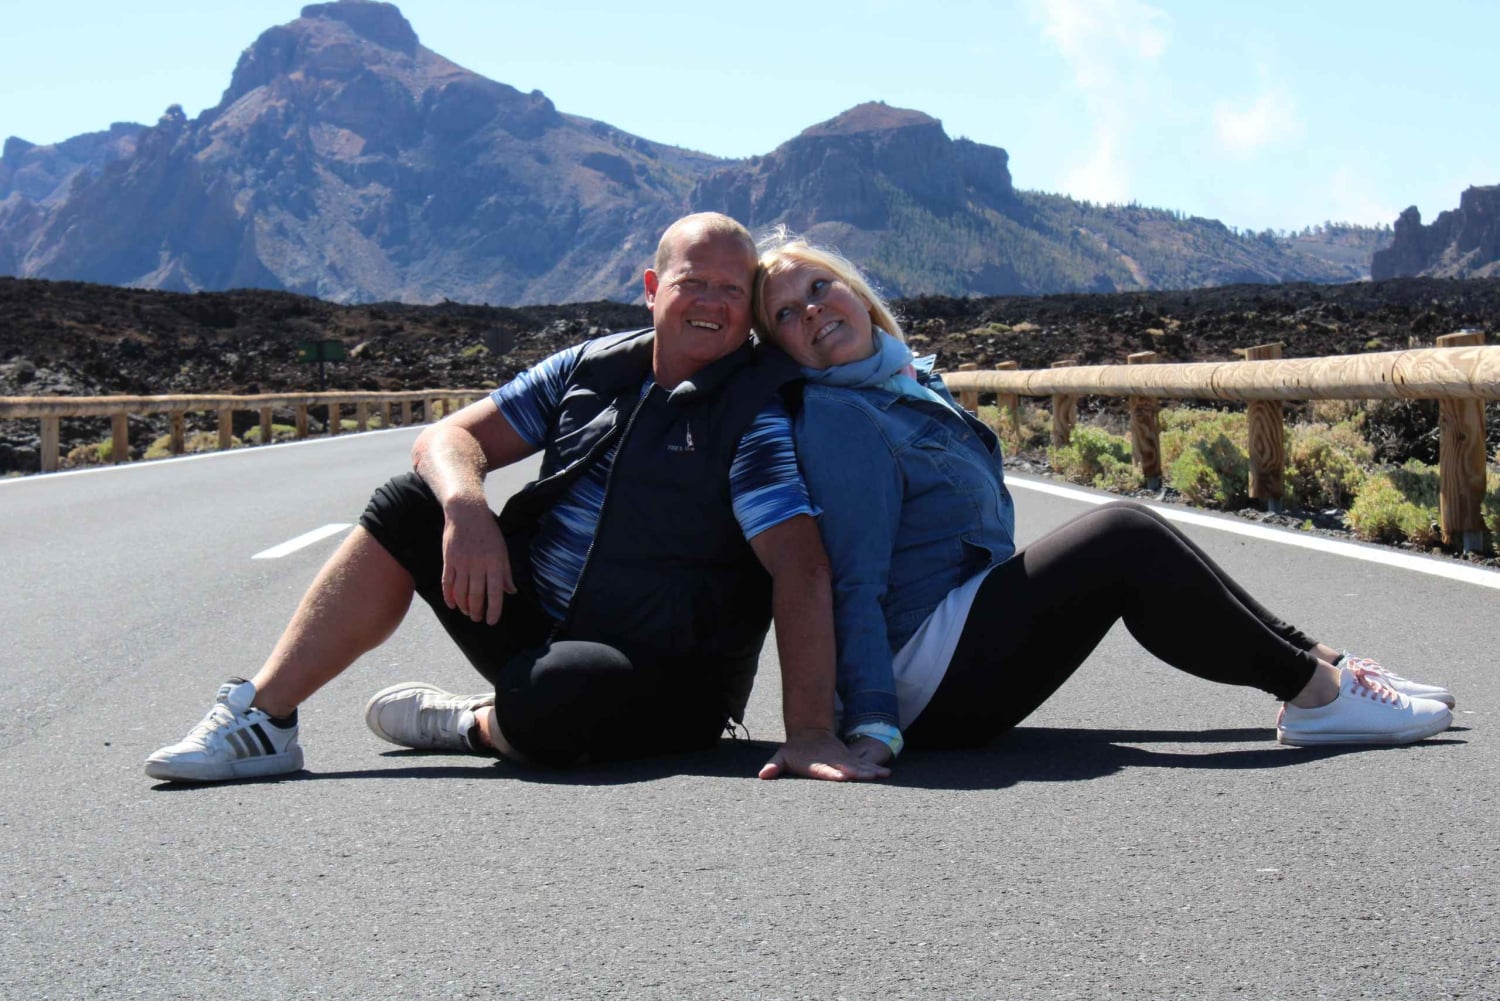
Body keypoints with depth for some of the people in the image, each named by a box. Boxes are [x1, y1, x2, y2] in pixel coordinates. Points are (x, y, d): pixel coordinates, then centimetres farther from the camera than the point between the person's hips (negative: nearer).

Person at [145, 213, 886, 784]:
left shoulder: (754, 418, -11)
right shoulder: (590, 369, 5)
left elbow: (800, 570, -22)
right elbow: (450, 438, 1)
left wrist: (809, 732, -34)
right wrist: (467, 507, -24)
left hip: (663, 683, -5)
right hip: (535, 622, 6)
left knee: (549, 703, -38)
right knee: (408, 508, -8)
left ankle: (466, 725, -1)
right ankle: (262, 719, -7)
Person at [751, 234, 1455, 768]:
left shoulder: (908, 384, 15)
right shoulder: (835, 419, -16)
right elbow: (852, 586, -21)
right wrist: (870, 725, -26)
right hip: (924, 682, -10)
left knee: (1128, 544, 7)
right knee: (1125, 538, -14)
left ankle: (1313, 662, 8)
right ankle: (1314, 690, -8)